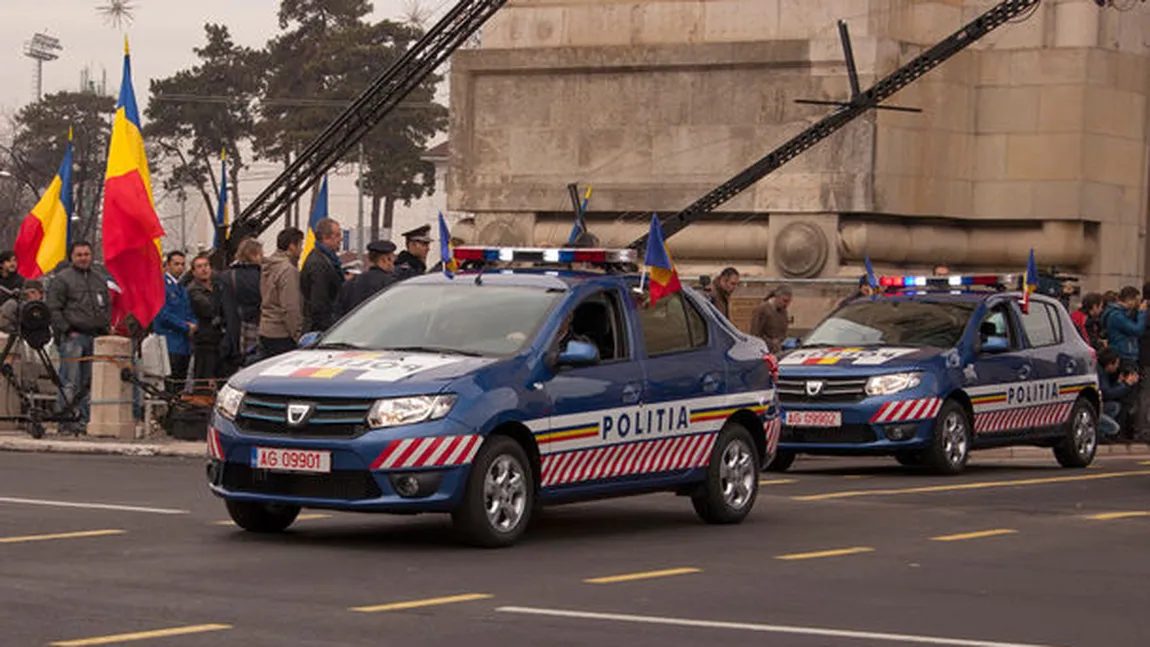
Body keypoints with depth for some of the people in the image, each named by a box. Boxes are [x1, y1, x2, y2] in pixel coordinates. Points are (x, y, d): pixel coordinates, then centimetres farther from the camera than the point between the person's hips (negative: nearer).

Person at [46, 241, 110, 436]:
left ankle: (83, 421, 10)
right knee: (70, 383, -10)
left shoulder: (100, 280, 19)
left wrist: (104, 329, 13)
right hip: (72, 337, -6)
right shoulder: (62, 279, -1)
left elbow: (107, 308, 26)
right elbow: (54, 309, -5)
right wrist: (67, 330, -11)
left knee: (89, 384, 5)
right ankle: (65, 422, -8)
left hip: (95, 338, 6)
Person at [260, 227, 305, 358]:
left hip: (265, 331, 9)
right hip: (281, 335, -9)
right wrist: (297, 335, -15)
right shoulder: (288, 270, -15)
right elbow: (291, 308, -19)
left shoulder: (267, 267, 14)